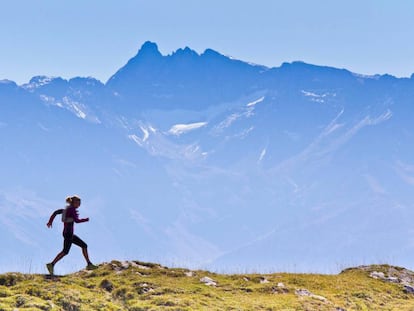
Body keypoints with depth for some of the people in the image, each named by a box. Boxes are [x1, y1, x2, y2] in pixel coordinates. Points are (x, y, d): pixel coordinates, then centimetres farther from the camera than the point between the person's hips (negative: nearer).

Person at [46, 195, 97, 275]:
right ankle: (51, 264, -13)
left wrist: (50, 221, 17)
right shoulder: (72, 209, -10)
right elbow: (76, 220, -18)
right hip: (68, 233, -10)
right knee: (65, 251, -12)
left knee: (84, 245, 11)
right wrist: (86, 219, -4)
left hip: (70, 233, 10)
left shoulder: (67, 209, 16)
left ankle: (89, 264, 11)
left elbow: (56, 212, 16)